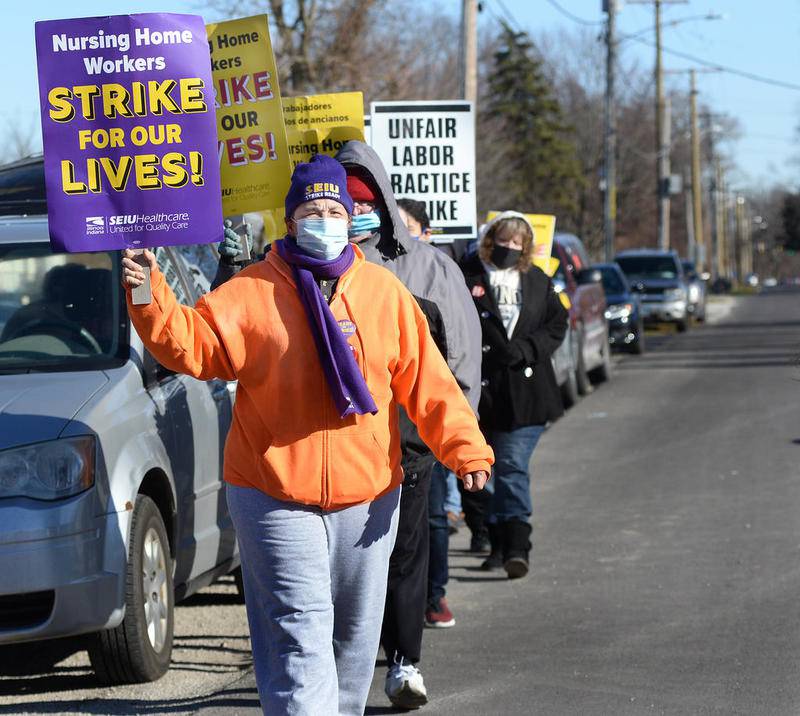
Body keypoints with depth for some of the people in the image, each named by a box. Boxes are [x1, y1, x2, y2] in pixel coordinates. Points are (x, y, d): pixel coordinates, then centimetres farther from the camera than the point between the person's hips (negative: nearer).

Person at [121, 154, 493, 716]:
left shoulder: (384, 291, 5)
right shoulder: (252, 291, 0)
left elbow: (426, 381, 3)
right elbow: (193, 344, -10)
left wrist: (466, 449, -6)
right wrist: (150, 298, -27)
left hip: (367, 495, 3)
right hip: (274, 495, -3)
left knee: (354, 634, 14)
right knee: (299, 632, -9)